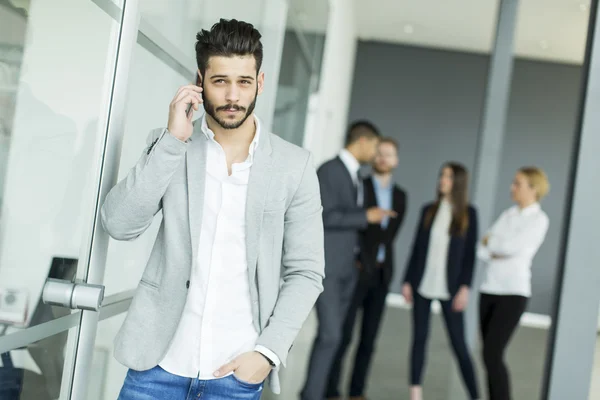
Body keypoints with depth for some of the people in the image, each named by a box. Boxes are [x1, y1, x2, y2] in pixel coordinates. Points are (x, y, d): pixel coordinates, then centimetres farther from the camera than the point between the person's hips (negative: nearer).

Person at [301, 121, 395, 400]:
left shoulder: (355, 176, 16)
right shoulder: (328, 170, -11)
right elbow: (326, 217, -19)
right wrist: (365, 217, -14)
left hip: (348, 266, 8)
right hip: (327, 265, -8)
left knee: (331, 333, 9)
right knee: (330, 334, -12)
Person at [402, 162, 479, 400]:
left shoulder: (468, 213, 0)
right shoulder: (429, 210, 7)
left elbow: (470, 253, -2)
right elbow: (417, 247, 8)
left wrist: (465, 287, -9)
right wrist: (407, 281, 4)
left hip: (449, 288, -3)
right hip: (423, 284, 3)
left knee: (459, 344, -1)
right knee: (419, 338, 5)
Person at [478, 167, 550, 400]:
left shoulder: (539, 219, -4)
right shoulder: (507, 215, 14)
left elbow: (512, 246, -18)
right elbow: (482, 250, 8)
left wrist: (490, 241, -1)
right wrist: (497, 252, -11)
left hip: (514, 292, -6)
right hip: (489, 290, 6)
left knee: (492, 355, -13)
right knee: (490, 356, 7)